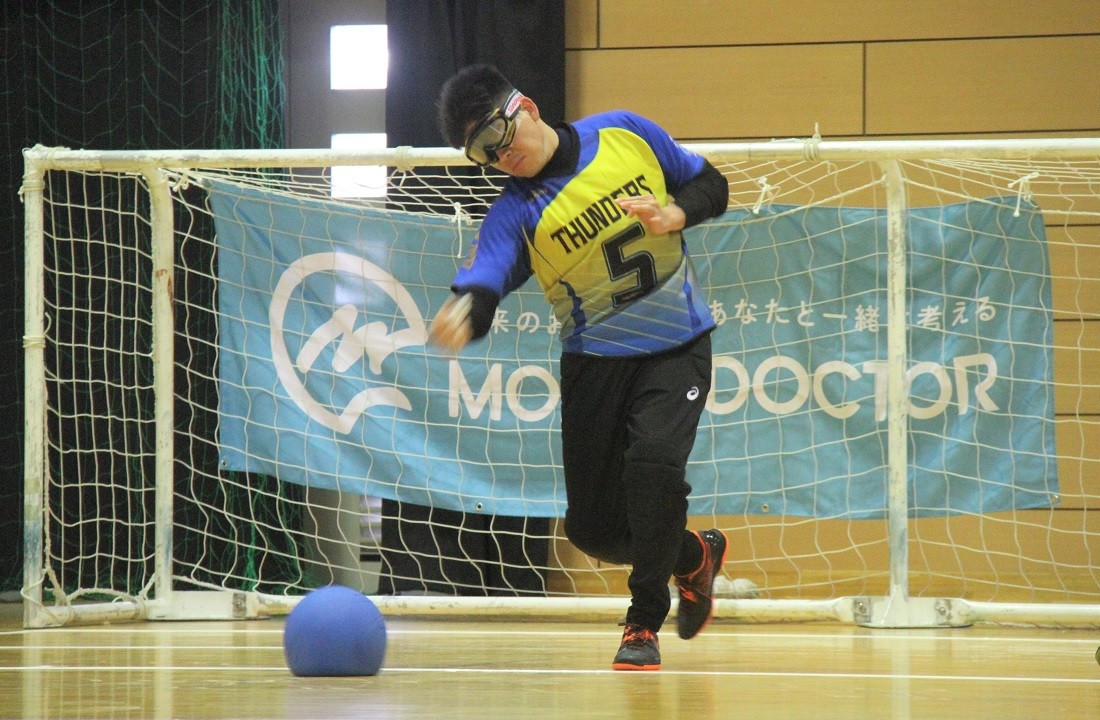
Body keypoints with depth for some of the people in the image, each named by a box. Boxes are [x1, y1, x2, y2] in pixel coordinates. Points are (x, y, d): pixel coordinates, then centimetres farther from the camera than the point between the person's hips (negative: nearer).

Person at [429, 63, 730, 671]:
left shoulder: (627, 135, -7)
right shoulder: (515, 213, -13)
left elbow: (711, 186, 4)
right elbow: (482, 283, -30)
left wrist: (674, 215, -18)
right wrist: (461, 315, -54)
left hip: (677, 345, -1)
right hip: (595, 361, 1)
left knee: (653, 459, -26)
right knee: (592, 529, 0)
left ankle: (644, 622, -9)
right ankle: (695, 555, 32)